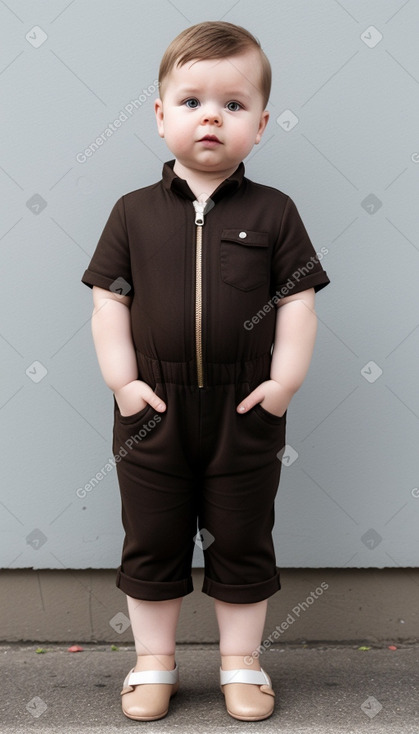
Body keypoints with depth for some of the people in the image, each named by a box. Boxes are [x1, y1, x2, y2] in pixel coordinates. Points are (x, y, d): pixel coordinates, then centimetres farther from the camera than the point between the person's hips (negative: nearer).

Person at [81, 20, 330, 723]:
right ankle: (153, 662, 31)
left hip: (246, 411, -1)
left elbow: (298, 304, -1)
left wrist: (283, 382, -10)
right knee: (151, 541, 13)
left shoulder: (273, 212, -1)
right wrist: (122, 380, -8)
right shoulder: (134, 212, 1)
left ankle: (241, 662, 31)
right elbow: (109, 301, 1)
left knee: (243, 544, 12)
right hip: (154, 410, 1)